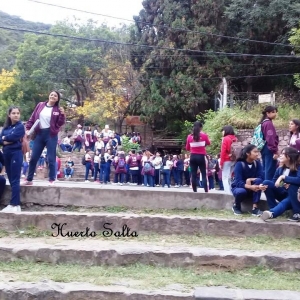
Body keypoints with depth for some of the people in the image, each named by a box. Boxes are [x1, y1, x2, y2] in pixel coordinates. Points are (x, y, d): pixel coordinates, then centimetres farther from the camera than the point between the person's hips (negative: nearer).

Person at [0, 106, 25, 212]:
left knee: (15, 180, -7)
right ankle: (16, 203, 13)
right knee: (11, 179, 8)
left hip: (16, 153, -7)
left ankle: (14, 205, -8)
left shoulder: (20, 126, -3)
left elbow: (13, 137, -16)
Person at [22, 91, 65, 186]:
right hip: (39, 134, 3)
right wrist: (28, 128, 5)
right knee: (33, 158, 5)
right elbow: (32, 118, 11)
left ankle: (52, 180, 7)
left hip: (51, 135, -3)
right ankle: (29, 179, 16)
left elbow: (59, 124, -3)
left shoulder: (57, 110, 1)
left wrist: (62, 114, -17)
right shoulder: (40, 105, 8)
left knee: (51, 158, -2)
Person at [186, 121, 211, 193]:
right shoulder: (204, 135, -4)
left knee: (194, 175, 4)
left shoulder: (189, 136, 0)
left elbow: (187, 148, 10)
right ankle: (206, 191, -4)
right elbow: (208, 143, 15)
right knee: (204, 175, 2)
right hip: (201, 157, -2)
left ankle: (195, 191, 4)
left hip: (193, 157, 2)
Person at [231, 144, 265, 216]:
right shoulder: (239, 164, -21)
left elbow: (261, 177, -19)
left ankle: (254, 208, -26)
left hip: (252, 188, 3)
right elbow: (238, 182, -30)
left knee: (258, 181, -28)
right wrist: (250, 187, -45)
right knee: (241, 191, -38)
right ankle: (236, 206, -3)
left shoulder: (257, 163, -9)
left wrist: (250, 180, -31)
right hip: (239, 187, -3)